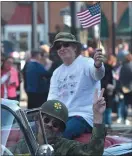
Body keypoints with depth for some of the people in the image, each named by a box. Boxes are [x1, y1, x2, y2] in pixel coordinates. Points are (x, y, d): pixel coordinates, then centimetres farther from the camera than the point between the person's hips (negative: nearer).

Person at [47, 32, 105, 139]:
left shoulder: (86, 63, -4)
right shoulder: (57, 72, 18)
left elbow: (97, 74, -27)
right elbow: (52, 96, 11)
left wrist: (98, 65, -53)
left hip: (83, 116, -7)